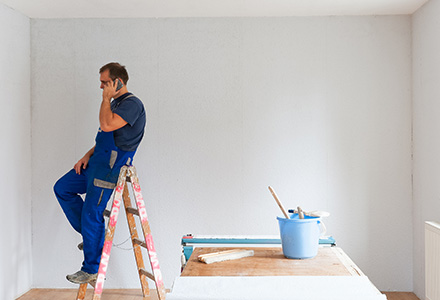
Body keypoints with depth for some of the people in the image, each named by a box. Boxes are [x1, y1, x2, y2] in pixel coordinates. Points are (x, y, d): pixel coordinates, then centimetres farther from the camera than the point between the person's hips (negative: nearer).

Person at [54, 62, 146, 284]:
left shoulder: (133, 104, -13)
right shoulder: (115, 103, 18)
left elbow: (107, 125, -28)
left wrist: (106, 99, -15)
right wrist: (88, 155, 11)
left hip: (109, 167, -10)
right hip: (97, 162, 10)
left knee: (92, 216, -7)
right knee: (62, 188, 13)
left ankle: (91, 269, 7)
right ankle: (89, 233, 18)